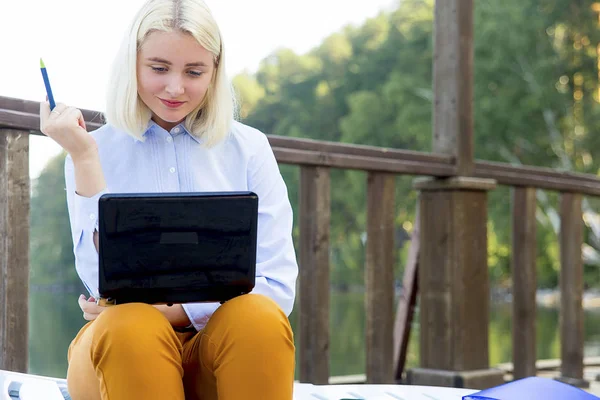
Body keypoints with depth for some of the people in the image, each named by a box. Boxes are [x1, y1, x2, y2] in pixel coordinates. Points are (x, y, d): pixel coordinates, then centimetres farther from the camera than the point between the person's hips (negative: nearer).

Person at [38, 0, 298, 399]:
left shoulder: (249, 148, 7)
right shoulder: (96, 149, 6)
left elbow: (278, 286, -1)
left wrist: (170, 312, -15)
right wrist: (83, 157, -12)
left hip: (226, 343, 1)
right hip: (124, 350, 0)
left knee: (258, 317, -33)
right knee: (130, 326, -34)